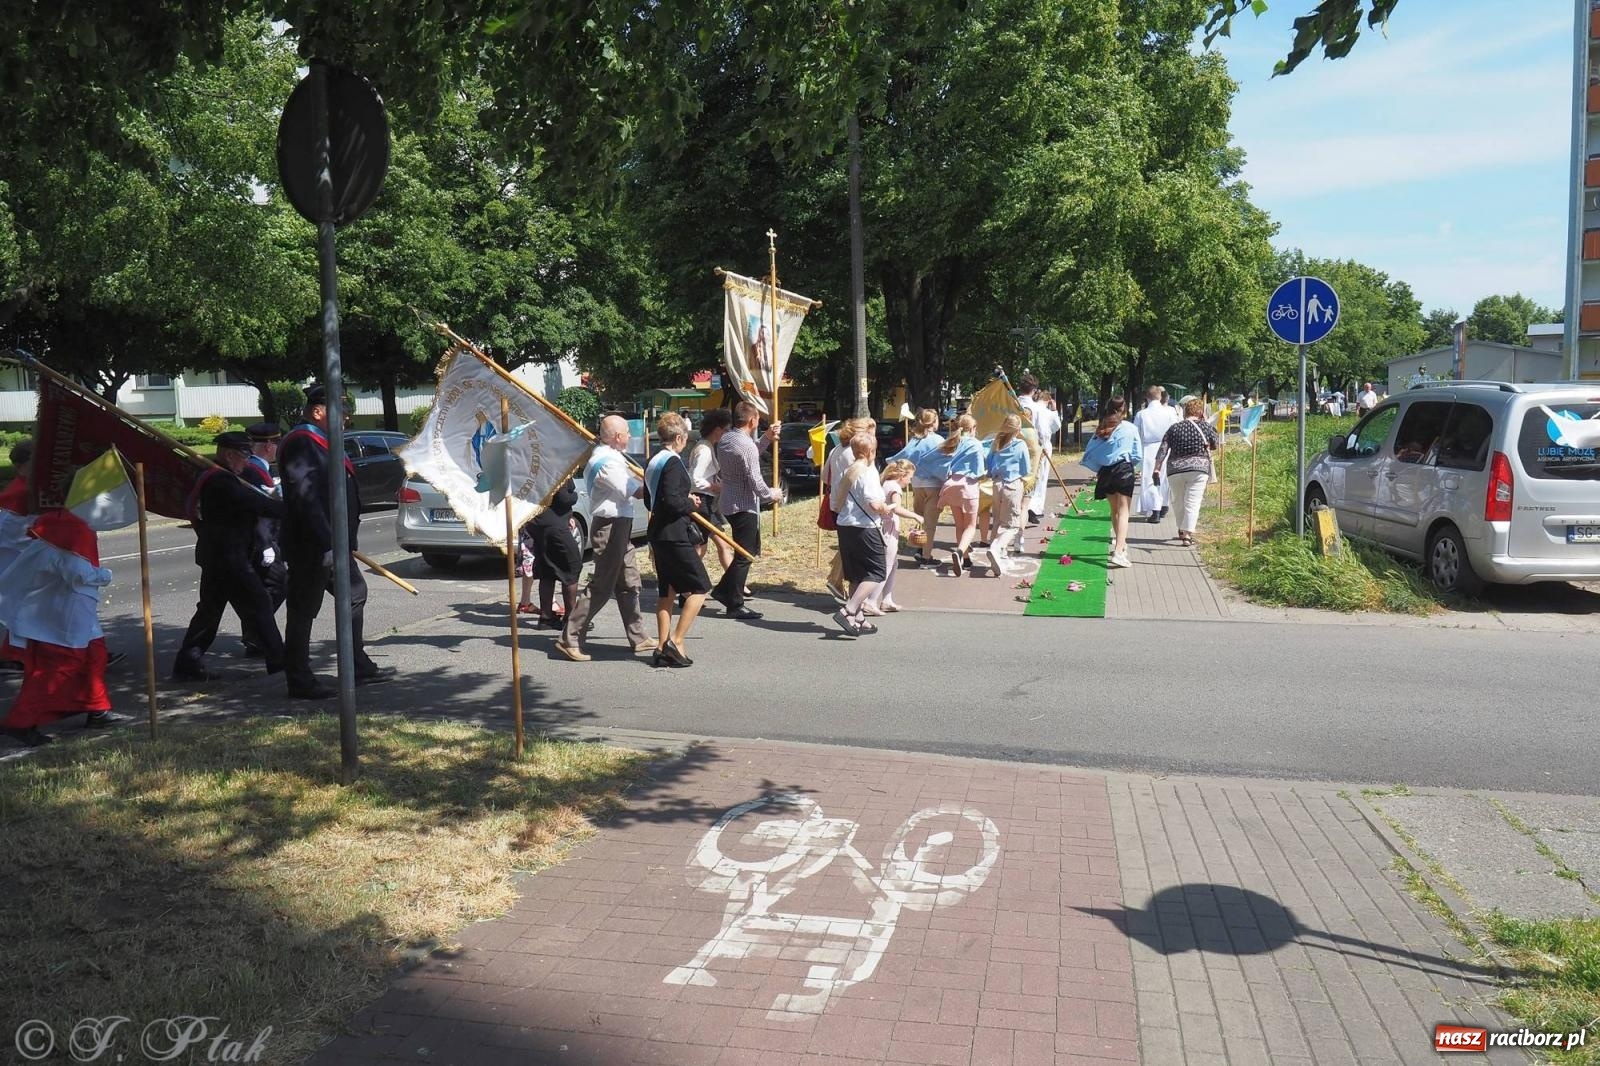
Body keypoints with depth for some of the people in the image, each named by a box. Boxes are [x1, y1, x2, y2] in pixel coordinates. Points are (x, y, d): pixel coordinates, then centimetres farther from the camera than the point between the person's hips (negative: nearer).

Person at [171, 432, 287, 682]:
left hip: (215, 557, 11)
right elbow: (255, 504, -25)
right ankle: (277, 659, 0)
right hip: (228, 558, -11)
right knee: (257, 604, -5)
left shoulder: (210, 478, 15)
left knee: (209, 610, 14)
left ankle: (187, 664, 18)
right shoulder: (222, 482, -18)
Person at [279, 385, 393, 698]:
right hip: (311, 546, -11)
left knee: (355, 594, 17)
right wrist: (326, 542, -30)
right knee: (303, 610, -2)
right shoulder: (301, 443, -16)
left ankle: (359, 667, 26)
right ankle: (299, 681, 6)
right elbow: (305, 497, -26)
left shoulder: (320, 443, 18)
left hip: (331, 544, 11)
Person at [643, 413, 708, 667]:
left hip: (658, 533, 9)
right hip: (674, 534, -9)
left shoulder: (653, 462, 13)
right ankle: (675, 642, -6)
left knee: (666, 591, 14)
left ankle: (662, 648, 15)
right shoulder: (673, 462, -15)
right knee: (700, 587, -1)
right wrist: (691, 505, -5)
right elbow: (672, 501, -24)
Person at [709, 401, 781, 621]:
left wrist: (767, 439, 17)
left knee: (749, 550, 21)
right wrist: (771, 494, -3)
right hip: (744, 506, -9)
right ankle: (735, 606, 6)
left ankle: (723, 590, 22)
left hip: (729, 503, 9)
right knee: (744, 556, 0)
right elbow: (755, 481, -21)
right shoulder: (747, 446, -21)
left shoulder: (724, 439, 7)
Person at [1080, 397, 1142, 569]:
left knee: (1114, 509, 20)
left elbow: (1089, 451, 0)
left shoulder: (1101, 429, 6)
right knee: (1123, 511, -7)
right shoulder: (1130, 429, -2)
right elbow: (1138, 456, 2)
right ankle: (1118, 552, -20)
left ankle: (1120, 544, 36)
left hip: (1105, 472, 4)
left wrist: (1097, 470, 8)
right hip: (1124, 470, -4)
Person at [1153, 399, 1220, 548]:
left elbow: (1162, 450, 0)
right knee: (1193, 503, -2)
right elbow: (1214, 446, 15)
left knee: (1179, 503, 17)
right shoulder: (1205, 426, 0)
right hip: (1198, 469, -2)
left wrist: (1157, 468, 3)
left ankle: (1181, 531, 29)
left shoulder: (1174, 427, 5)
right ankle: (1187, 534, -10)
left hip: (1175, 470, 3)